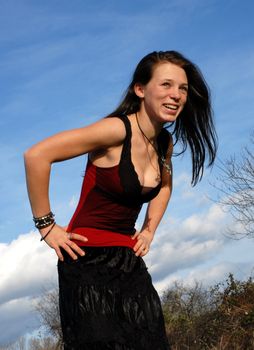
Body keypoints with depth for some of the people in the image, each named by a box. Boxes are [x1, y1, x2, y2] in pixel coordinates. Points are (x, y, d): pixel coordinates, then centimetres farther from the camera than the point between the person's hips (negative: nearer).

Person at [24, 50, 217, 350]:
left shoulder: (165, 143, 6)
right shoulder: (117, 129, -18)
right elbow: (36, 156, -23)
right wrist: (46, 225, -16)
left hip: (130, 261, 7)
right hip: (89, 260, -7)